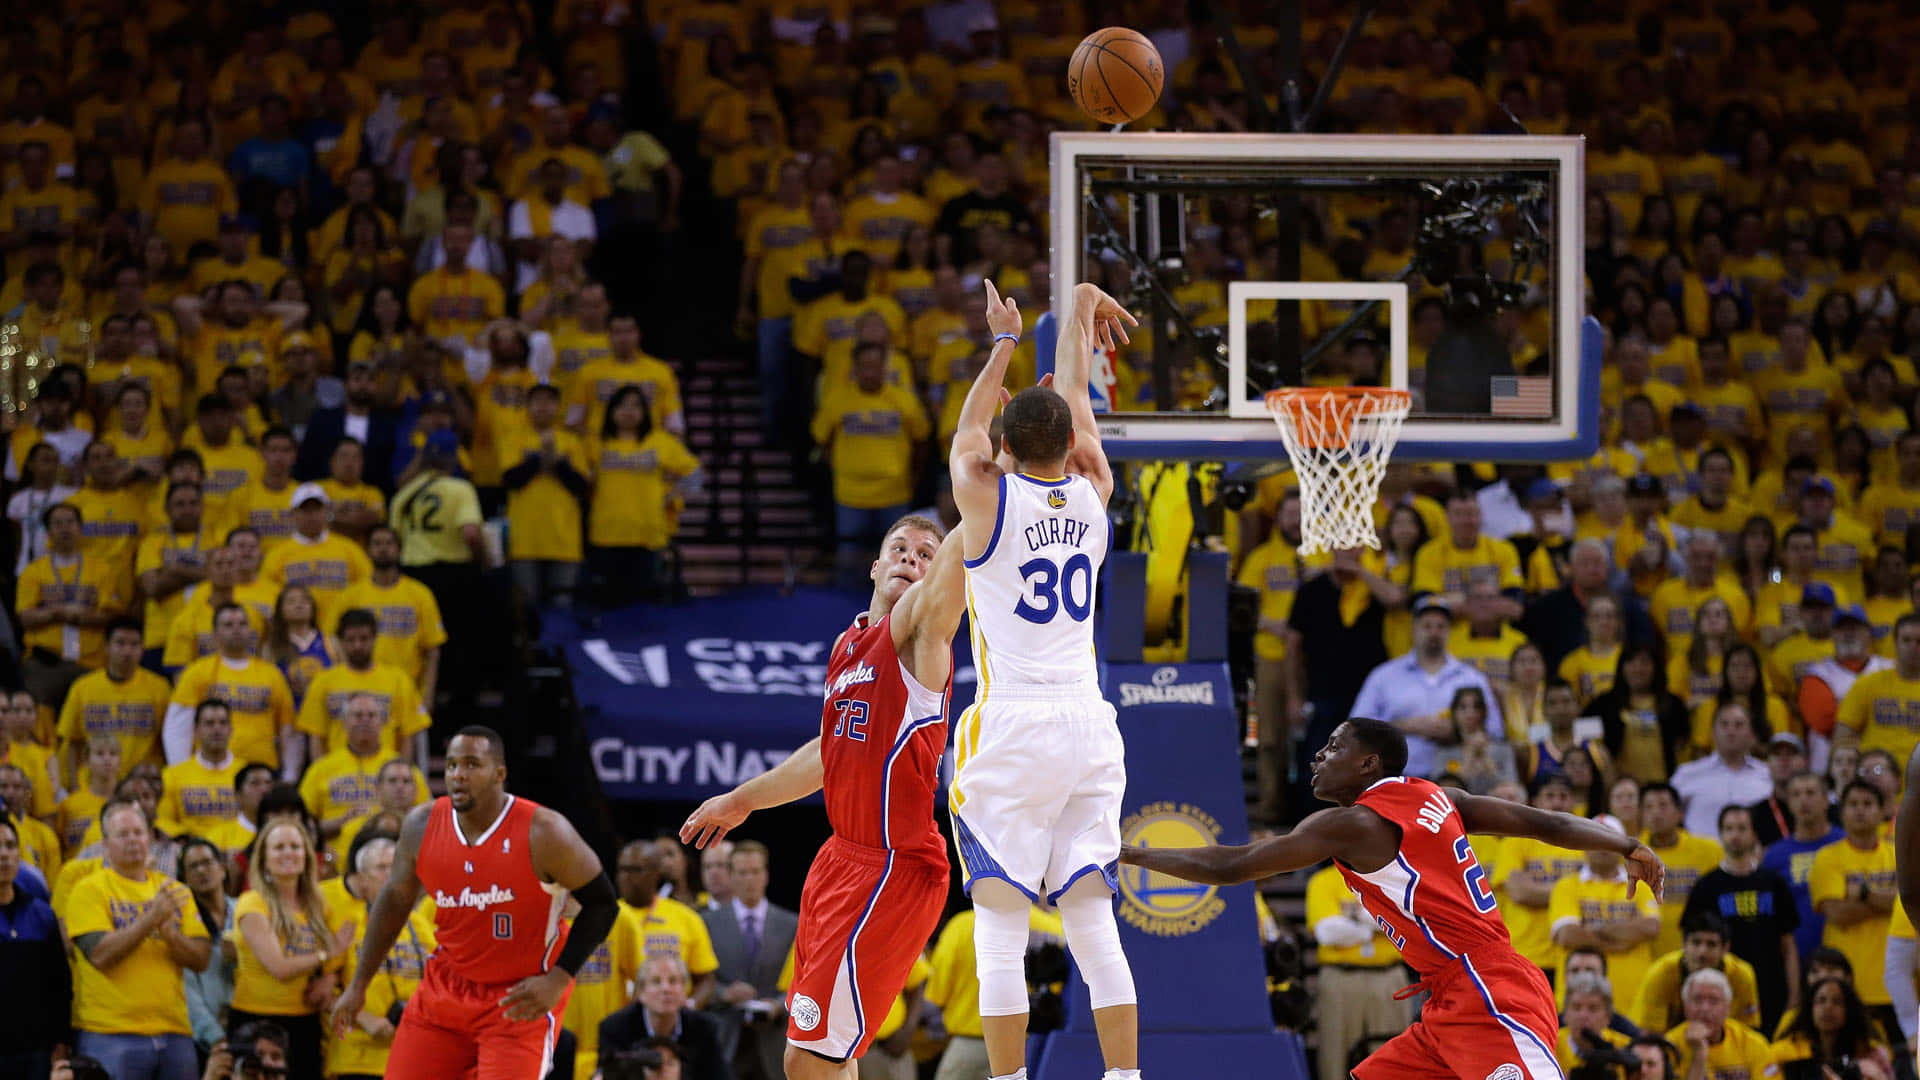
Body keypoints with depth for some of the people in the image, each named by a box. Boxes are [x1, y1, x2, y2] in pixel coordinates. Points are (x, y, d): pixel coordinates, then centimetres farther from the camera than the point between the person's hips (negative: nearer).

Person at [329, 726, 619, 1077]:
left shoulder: (543, 833, -20)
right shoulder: (422, 826, -6)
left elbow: (601, 904, -11)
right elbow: (394, 902, 10)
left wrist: (557, 981, -19)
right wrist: (358, 985, 11)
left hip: (521, 1002, -5)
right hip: (446, 988, 5)